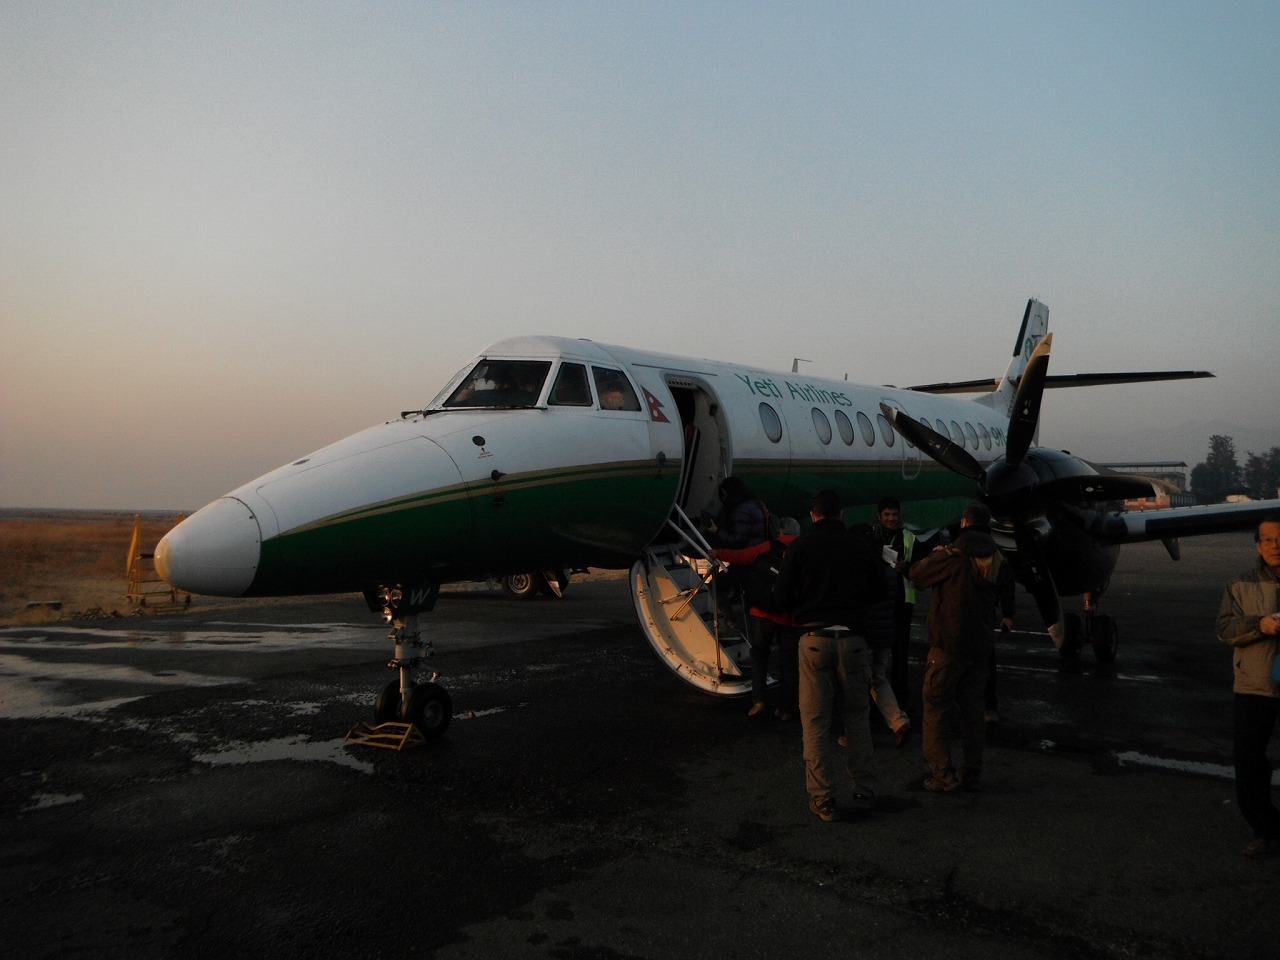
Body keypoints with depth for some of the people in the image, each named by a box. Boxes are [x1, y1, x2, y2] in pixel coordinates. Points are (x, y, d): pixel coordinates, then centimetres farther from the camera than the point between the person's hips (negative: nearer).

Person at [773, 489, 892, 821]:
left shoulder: (801, 545, -3)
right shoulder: (860, 545, 2)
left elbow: (782, 597, -2)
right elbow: (876, 591, 11)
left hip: (815, 639, -2)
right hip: (852, 638, 2)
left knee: (815, 722, 5)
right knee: (857, 716, 16)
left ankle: (822, 799, 7)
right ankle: (865, 790, 18)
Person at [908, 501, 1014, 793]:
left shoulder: (952, 555, -13)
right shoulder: (998, 559, 6)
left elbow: (917, 573, 0)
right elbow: (1007, 593, 23)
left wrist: (934, 556, 20)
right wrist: (1007, 616, 45)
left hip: (949, 645, -6)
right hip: (981, 646, 6)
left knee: (937, 706, 1)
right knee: (972, 708, 14)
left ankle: (943, 774, -3)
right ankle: (973, 774, 18)